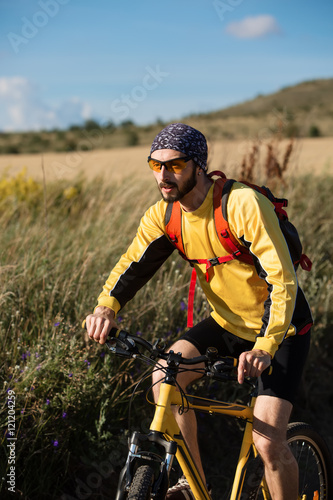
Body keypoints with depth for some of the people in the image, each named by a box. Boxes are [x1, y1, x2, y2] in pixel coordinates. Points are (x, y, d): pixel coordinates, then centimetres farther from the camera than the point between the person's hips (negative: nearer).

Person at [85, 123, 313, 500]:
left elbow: (282, 281, -31)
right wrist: (106, 306, -31)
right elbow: (133, 263, -10)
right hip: (228, 321, 6)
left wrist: (265, 347, -44)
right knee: (165, 377, -16)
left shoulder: (243, 204, -27)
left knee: (268, 444, -15)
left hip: (279, 328, -5)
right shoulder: (163, 215, -7)